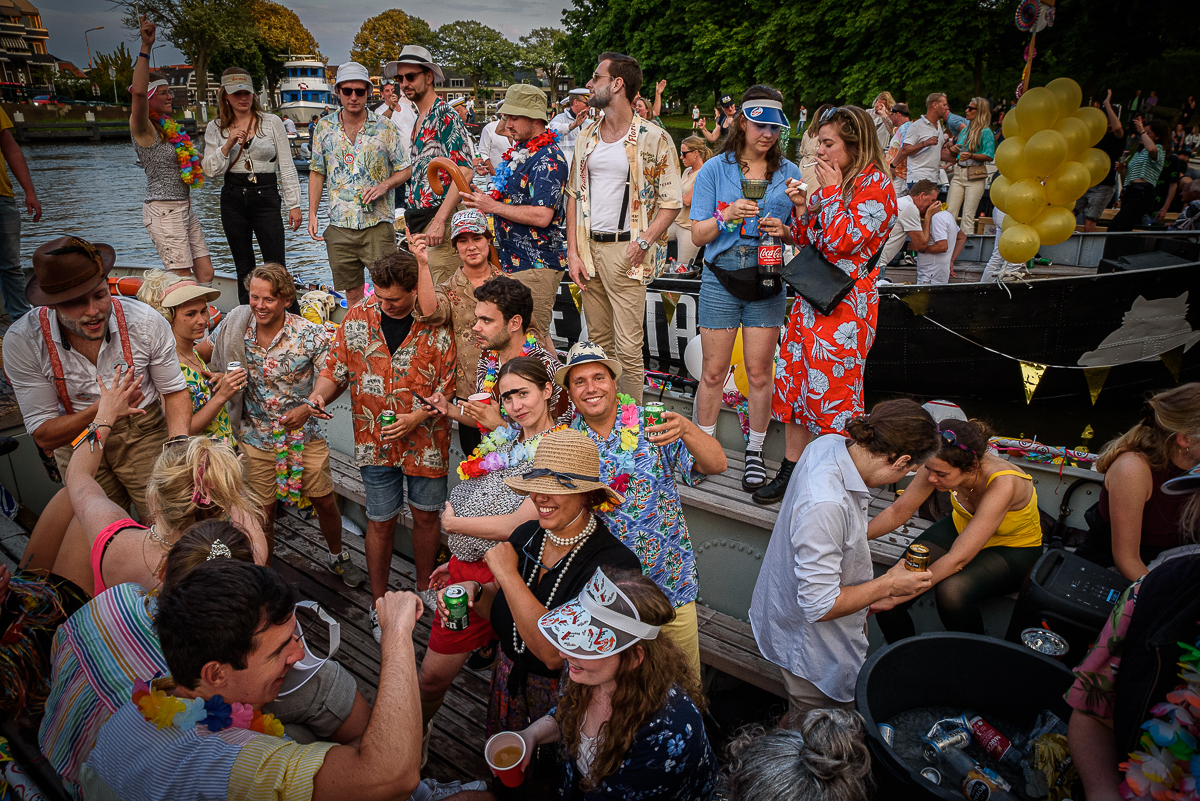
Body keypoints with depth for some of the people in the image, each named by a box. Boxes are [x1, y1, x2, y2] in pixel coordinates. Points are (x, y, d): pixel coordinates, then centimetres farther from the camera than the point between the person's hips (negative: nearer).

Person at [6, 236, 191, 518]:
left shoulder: (146, 321, -18)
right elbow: (43, 436, -17)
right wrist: (102, 408, -35)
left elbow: (175, 391, -6)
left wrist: (180, 441, -25)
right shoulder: (23, 341, -19)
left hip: (144, 434, 0)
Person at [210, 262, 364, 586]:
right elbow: (212, 360, 11)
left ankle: (337, 557, 35)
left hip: (303, 434, -1)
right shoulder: (236, 330, -8)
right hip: (256, 437, 1)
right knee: (263, 510, 11)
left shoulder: (310, 334, -15)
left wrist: (308, 407, -22)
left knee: (325, 501, 9)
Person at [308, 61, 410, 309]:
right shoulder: (324, 128, 7)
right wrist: (312, 214, 5)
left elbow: (405, 169, 6)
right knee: (352, 294, 10)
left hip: (378, 223, -2)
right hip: (339, 226, 3)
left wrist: (384, 186, -14)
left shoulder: (385, 128, 0)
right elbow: (317, 172, 13)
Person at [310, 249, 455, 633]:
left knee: (426, 515, 15)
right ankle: (379, 601, 31)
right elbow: (336, 368, 3)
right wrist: (319, 395, -18)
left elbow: (451, 383, -9)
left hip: (426, 439, -1)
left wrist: (416, 417, -20)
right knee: (380, 522, 12)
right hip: (375, 440, 1)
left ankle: (424, 589, 39)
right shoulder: (358, 317, -5)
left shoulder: (438, 323, -12)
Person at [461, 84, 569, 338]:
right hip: (511, 260, 10)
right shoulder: (520, 151, 15)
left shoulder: (548, 160, -16)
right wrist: (483, 200, 11)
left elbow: (542, 216, -26)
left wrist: (493, 206, -18)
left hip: (535, 266, -10)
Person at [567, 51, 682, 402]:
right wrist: (572, 251, 3)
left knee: (628, 347, -6)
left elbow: (671, 202, -5)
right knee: (598, 340, 14)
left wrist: (642, 242, -18)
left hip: (625, 251, -5)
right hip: (588, 247, 6)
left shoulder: (654, 139, -4)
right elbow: (574, 195, 13)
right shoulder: (586, 136, 13)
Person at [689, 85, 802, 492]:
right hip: (721, 281, -1)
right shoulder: (715, 170, 3)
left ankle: (755, 451, 21)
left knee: (759, 371, 5)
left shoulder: (789, 173, 7)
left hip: (767, 281, 1)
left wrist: (783, 231, -11)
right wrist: (727, 216, -19)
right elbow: (698, 234, -1)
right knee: (714, 371, 3)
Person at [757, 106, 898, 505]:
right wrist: (801, 207, 1)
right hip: (811, 295, 8)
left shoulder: (876, 185, -10)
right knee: (795, 380, 9)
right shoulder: (832, 184, 14)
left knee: (833, 390, -1)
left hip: (845, 304, -8)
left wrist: (831, 192, -12)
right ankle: (791, 469, 20)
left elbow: (841, 240, -22)